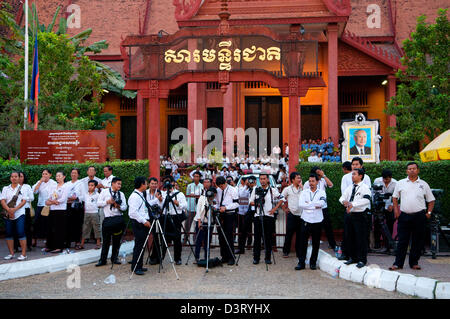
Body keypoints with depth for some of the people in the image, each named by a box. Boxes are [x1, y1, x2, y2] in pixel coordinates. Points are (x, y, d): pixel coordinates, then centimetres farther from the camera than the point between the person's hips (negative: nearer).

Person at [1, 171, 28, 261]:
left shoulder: (22, 188, 6)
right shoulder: (5, 189, 11)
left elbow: (24, 201, -3)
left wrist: (15, 209, -14)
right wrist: (9, 210, -14)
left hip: (19, 214, -3)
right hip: (8, 215, 3)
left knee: (21, 233, -8)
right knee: (9, 233, 5)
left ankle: (24, 254, -6)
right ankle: (11, 253, 14)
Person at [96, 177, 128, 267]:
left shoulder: (121, 194, 10)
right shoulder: (105, 192, 4)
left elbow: (125, 207, 8)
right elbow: (98, 203, 1)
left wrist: (118, 206, -12)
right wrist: (107, 202, -13)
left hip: (118, 218, 3)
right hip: (108, 218, -3)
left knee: (117, 240, 7)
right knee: (106, 240, 0)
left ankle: (114, 258, 19)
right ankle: (102, 260, 8)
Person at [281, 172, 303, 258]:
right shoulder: (288, 189, 1)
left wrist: (302, 187, -7)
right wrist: (284, 208, 3)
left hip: (301, 214, 2)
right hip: (291, 214, -2)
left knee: (300, 235, 8)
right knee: (289, 234, 3)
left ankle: (299, 252, 17)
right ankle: (285, 251, 15)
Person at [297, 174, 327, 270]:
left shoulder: (321, 192, 3)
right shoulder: (304, 192, 5)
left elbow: (322, 203, -17)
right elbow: (301, 204, -10)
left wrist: (308, 203, -13)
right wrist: (315, 205, -14)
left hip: (317, 221, 0)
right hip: (306, 220, 0)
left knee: (316, 244, 7)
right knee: (303, 242, 2)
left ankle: (313, 263, 19)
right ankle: (301, 263, 9)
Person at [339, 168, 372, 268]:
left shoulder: (364, 188, -9)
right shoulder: (349, 188, 13)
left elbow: (366, 200, -23)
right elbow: (343, 197, 12)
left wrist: (353, 204, -30)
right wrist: (344, 201, -13)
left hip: (360, 215, -7)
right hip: (349, 215, 7)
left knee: (361, 238, -3)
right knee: (348, 237, 13)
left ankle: (362, 260, 8)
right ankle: (352, 257, 27)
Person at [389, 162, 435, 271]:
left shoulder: (424, 184, 8)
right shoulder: (400, 183, 9)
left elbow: (431, 200, 12)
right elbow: (395, 197, 15)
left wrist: (429, 212, 1)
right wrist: (396, 210, 4)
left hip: (419, 216, 0)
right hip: (404, 215, 0)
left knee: (418, 241, 5)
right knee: (402, 241, 1)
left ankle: (414, 263, 17)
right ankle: (398, 263, 7)